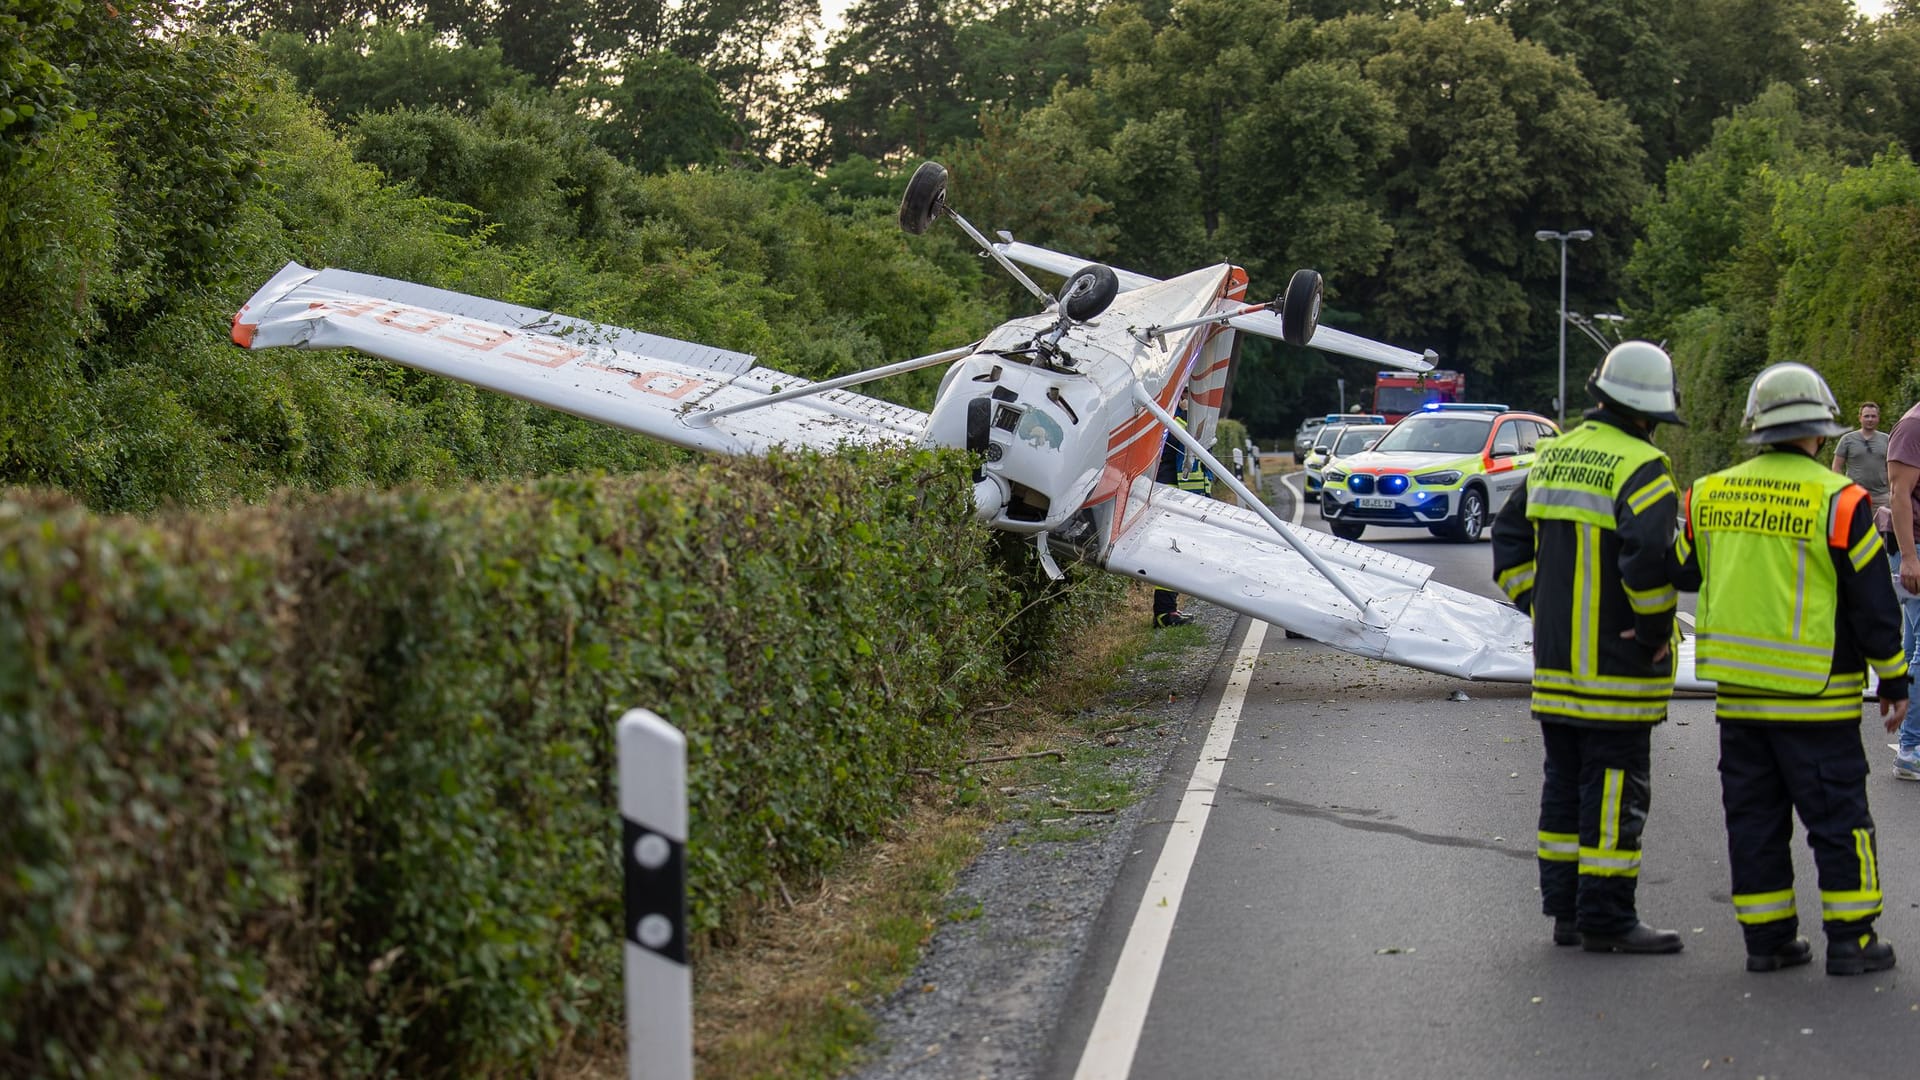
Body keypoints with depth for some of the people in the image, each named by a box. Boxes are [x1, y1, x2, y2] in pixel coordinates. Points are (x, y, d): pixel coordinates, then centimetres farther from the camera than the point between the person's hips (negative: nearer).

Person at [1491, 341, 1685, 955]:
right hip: (1617, 666, -7)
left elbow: (1510, 536, 17)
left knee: (1565, 782, 14)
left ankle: (1565, 910, 19)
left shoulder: (1552, 457, 11)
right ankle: (1605, 919, 0)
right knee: (1615, 787, -2)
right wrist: (1655, 629, -15)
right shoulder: (1641, 467, -14)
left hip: (1555, 657, 7)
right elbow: (1649, 553, -27)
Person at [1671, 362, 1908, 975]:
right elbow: (1873, 602, -7)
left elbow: (1682, 571, 17)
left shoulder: (1710, 495, 3)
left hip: (1736, 689, 5)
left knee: (1754, 816, 11)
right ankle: (1850, 940, 6)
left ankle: (1766, 938, 14)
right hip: (1816, 694, -4)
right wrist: (1893, 681, 3)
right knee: (1837, 816, 4)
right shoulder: (1837, 500, -11)